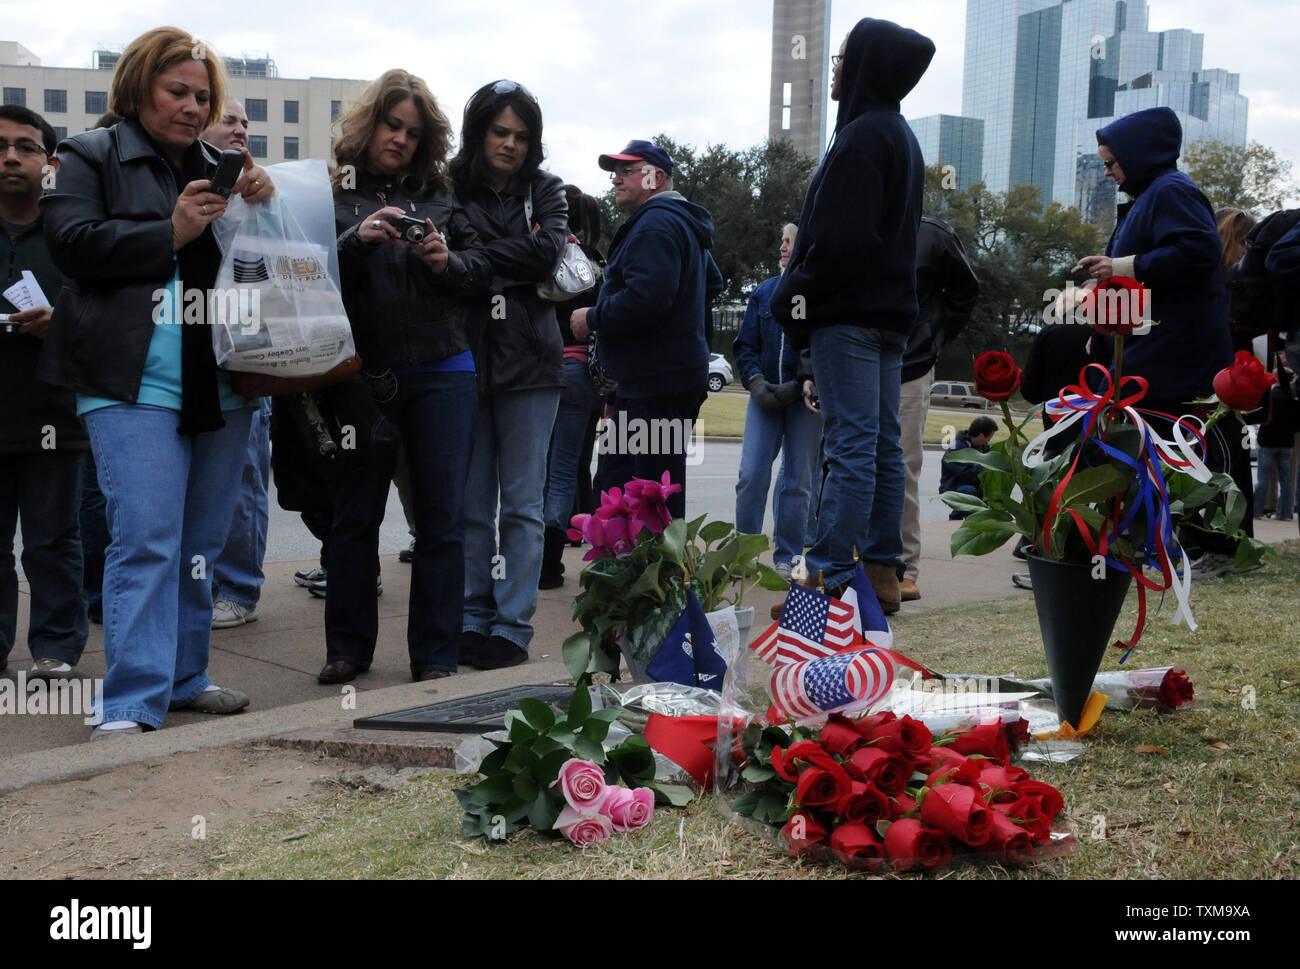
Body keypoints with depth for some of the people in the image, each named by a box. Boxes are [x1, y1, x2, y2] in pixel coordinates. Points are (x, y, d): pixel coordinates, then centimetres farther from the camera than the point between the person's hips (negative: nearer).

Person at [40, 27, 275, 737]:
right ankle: (132, 705, -9)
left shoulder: (222, 166, 20)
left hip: (221, 385, 6)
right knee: (145, 541, -12)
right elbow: (72, 243, -7)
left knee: (200, 543, 10)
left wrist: (261, 204, 1)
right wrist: (173, 231, -12)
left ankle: (183, 678, 22)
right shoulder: (92, 156, 6)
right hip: (134, 384, -5)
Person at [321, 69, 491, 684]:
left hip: (441, 375, 2)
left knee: (442, 518, 2)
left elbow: (481, 269, 8)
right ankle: (348, 649, 21)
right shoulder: (332, 194, 4)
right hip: (362, 375, -1)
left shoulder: (440, 195, 11)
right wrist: (358, 240, -22)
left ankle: (436, 656, 11)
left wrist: (448, 263, -12)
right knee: (355, 515, 7)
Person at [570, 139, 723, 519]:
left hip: (657, 385, -11)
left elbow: (647, 297, -26)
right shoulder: (684, 224, 23)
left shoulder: (656, 224, -13)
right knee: (613, 480, 14)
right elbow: (712, 282, 37)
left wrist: (593, 318, -14)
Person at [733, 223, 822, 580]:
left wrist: (799, 387, -14)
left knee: (797, 480, 4)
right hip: (764, 396, 3)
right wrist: (756, 382, -5)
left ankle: (787, 558, 13)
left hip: (805, 399, -3)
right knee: (751, 475, -5)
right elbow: (745, 345, 11)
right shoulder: (763, 292, 10)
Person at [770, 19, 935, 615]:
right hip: (890, 311, 10)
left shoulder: (862, 135, -11)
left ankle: (831, 579, -10)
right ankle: (882, 570, 13)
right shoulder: (903, 138, 21)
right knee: (883, 444, 9)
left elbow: (842, 237, -20)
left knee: (851, 444, -11)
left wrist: (796, 297, -10)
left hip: (849, 314, -10)